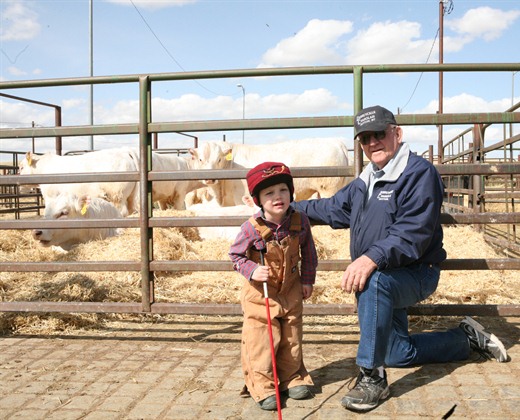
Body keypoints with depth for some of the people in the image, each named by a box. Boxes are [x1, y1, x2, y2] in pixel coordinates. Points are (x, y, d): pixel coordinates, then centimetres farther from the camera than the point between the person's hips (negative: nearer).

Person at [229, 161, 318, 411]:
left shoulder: (300, 222, -11)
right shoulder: (252, 227, -20)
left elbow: (308, 253, 5)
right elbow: (236, 255, -8)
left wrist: (307, 280, 5)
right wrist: (252, 271, -25)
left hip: (291, 291, 3)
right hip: (259, 293, -3)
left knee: (292, 339, 13)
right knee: (260, 341, -2)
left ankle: (293, 379, 31)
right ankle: (262, 387, 11)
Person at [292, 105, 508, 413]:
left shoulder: (420, 173, -17)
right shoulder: (364, 182, 9)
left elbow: (413, 233, -29)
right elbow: (333, 209, 24)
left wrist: (371, 259, -41)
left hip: (416, 274, -9)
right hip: (383, 279, 9)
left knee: (375, 281, -40)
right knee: (397, 353, 17)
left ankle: (372, 377, -31)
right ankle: (467, 338, 36)